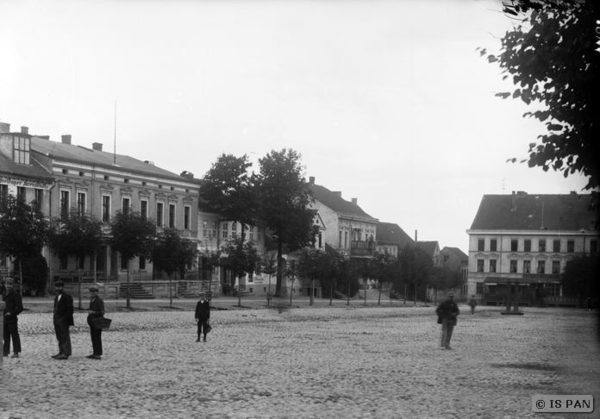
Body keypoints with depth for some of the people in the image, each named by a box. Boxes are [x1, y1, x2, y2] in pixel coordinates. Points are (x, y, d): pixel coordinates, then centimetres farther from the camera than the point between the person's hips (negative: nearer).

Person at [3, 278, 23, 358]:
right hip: (4, 319, 7)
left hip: (12, 319, -7)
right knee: (5, 336, 11)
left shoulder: (15, 295, -8)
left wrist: (11, 313, -19)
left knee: (14, 335, -2)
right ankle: (6, 351, 16)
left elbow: (20, 308, -11)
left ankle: (16, 352, 0)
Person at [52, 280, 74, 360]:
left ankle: (65, 354, -8)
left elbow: (70, 309, -12)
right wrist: (55, 318, 13)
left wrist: (66, 318, -18)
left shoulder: (67, 297, -9)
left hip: (63, 320, -9)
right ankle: (61, 352, 17)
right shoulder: (57, 297, 18)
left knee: (65, 336, -7)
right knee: (59, 337, 11)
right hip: (57, 320, 9)